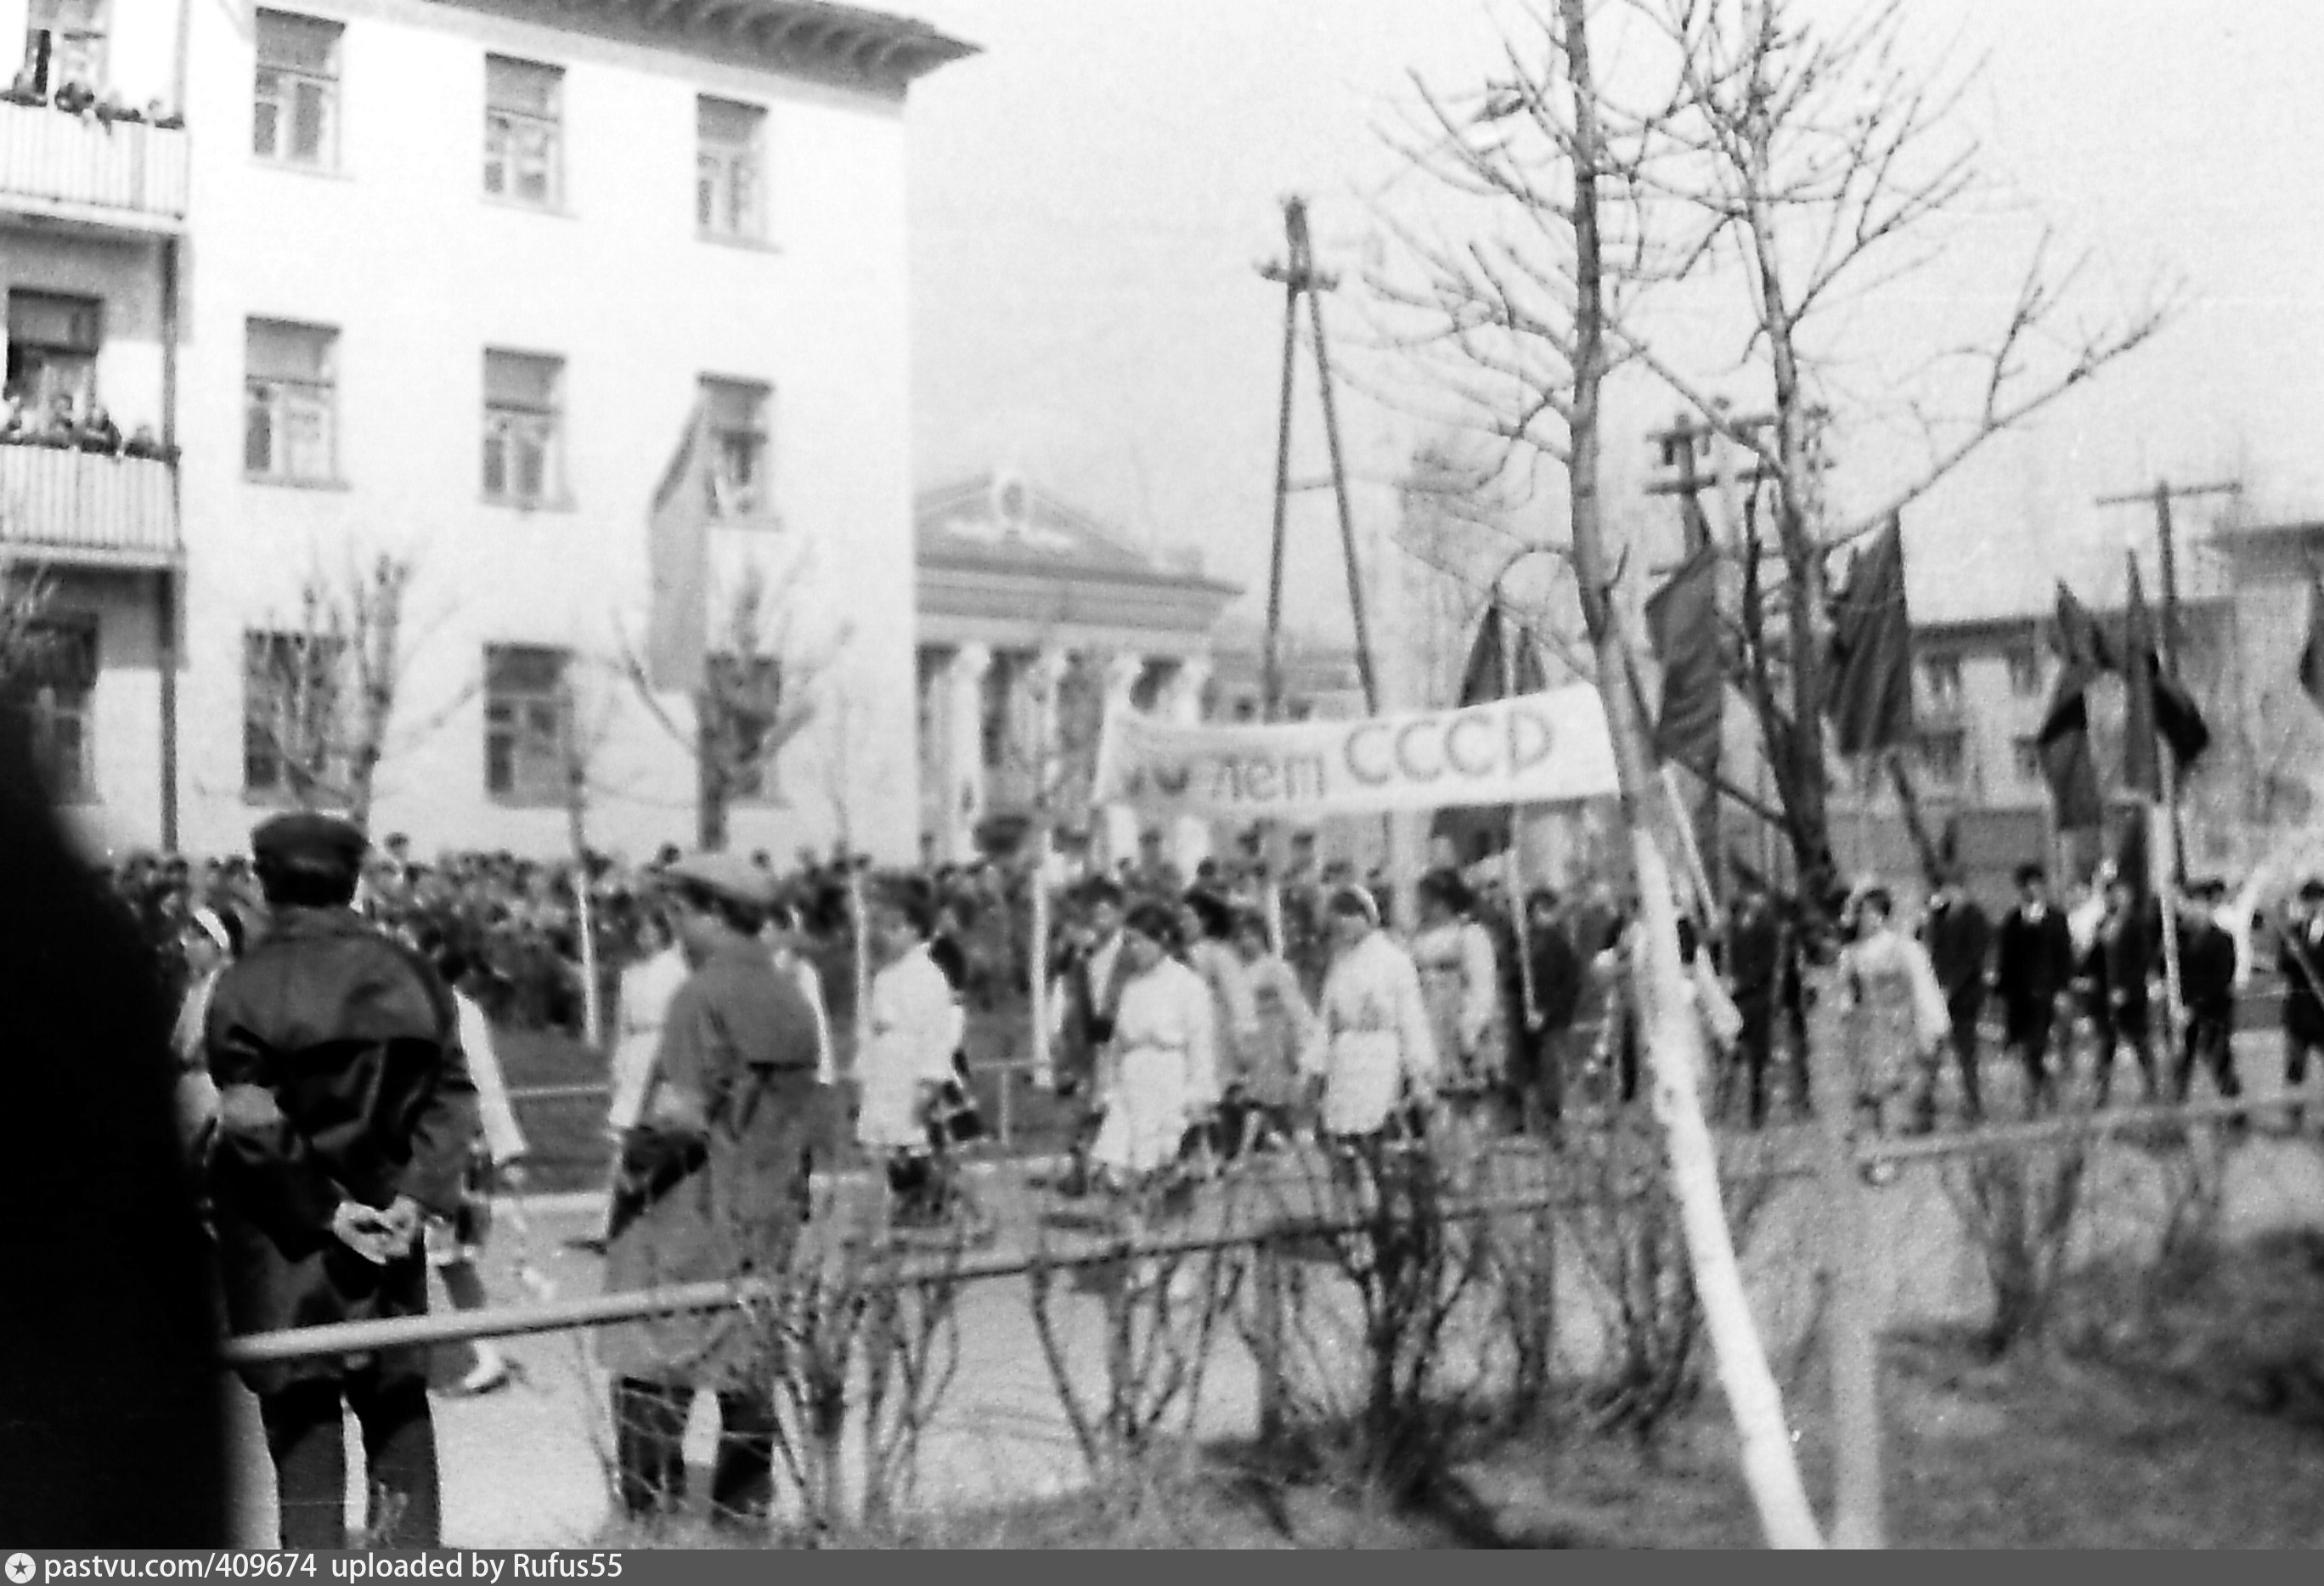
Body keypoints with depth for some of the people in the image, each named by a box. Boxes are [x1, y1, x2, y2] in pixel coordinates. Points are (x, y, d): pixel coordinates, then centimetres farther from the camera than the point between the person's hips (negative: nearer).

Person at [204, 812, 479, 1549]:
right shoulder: (408, 974, 2)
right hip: (387, 1216, 3)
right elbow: (452, 1096, -3)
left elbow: (251, 1127, -15)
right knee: (397, 1393, 13)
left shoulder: (244, 986, -9)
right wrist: (416, 1193, -7)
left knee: (301, 1404, 4)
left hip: (282, 1229, -3)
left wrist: (323, 1210, -11)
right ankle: (409, 1545, 16)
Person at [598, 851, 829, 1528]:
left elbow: (680, 1116, -19)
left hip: (689, 1220, -8)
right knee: (749, 1379, 12)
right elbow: (811, 1115, 14)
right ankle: (744, 1519, 17)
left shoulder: (704, 996, -13)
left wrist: (634, 1161, -4)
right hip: (767, 1229, 8)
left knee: (653, 1378, -3)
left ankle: (651, 1518, -6)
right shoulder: (792, 1002, 11)